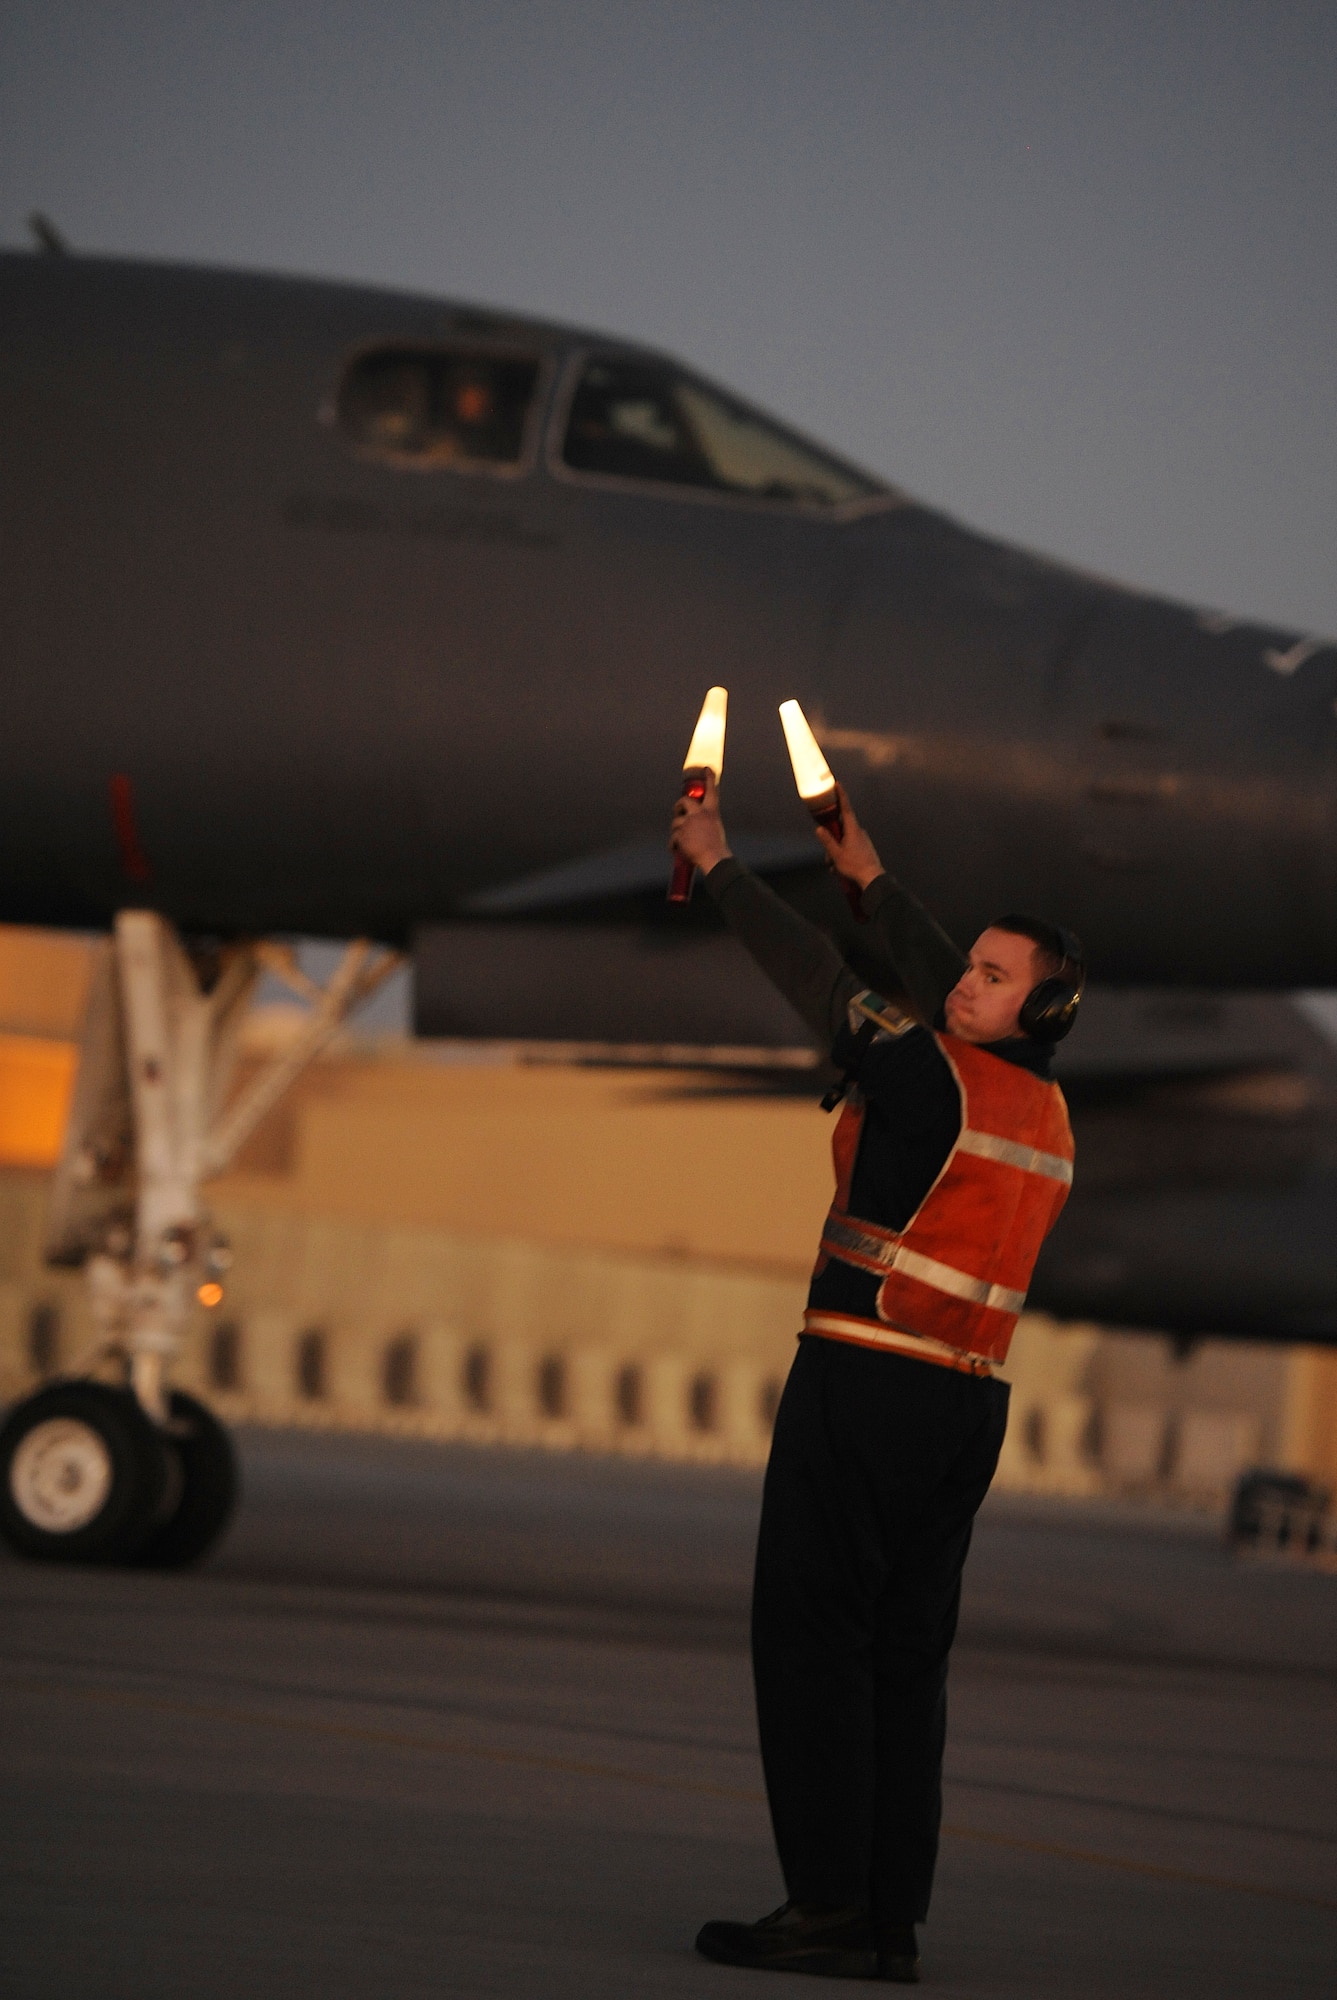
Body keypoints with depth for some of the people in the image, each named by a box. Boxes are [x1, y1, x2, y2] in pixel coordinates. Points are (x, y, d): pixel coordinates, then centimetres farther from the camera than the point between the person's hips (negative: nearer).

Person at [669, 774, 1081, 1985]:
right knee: (909, 1654, 8)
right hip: (971, 1402, 8)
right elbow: (943, 994, 27)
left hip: (868, 1381, -8)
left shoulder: (935, 1080, -12)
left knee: (812, 1633, -5)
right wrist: (871, 879, 36)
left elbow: (824, 985, -8)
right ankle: (894, 1921, 5)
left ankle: (828, 1907, -10)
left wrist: (720, 864, 2)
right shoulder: (1044, 1108, 13)